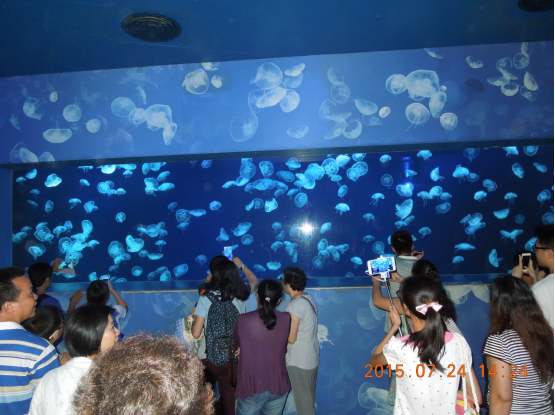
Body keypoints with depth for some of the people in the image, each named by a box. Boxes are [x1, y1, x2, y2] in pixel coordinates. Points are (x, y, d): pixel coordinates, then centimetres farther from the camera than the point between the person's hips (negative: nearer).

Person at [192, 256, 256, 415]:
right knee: (229, 402, 13)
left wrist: (195, 317, 7)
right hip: (233, 360, 2)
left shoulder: (206, 299, -14)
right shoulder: (241, 296, -3)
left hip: (209, 359, -2)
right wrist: (242, 266, 28)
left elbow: (196, 333, -12)